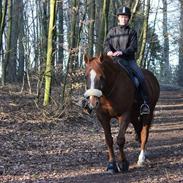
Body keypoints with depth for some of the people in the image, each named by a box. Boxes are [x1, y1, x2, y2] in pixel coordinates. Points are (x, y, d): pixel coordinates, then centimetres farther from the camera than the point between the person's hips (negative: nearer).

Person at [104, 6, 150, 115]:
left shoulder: (132, 32, 7)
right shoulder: (112, 31, 13)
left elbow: (133, 47, -5)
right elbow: (106, 44, 3)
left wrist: (122, 52, -23)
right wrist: (109, 51, -21)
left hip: (129, 59, -1)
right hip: (115, 60, 2)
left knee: (140, 76, -22)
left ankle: (145, 102, -22)